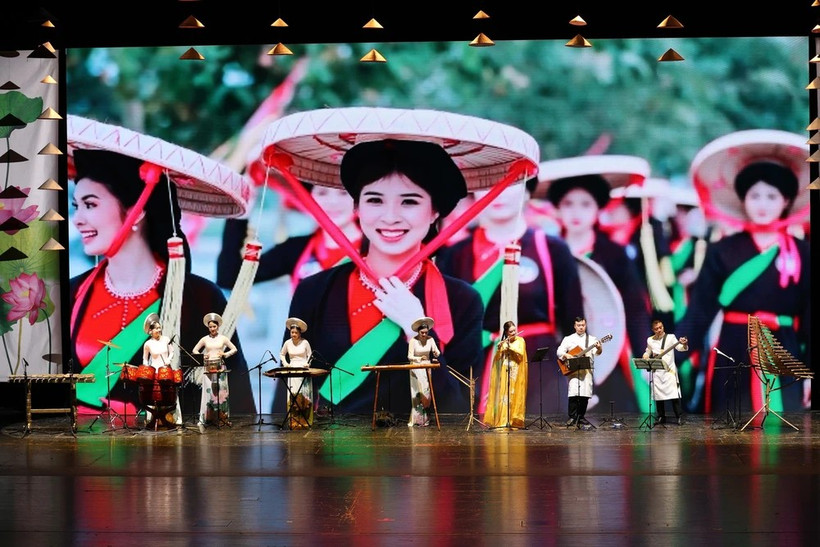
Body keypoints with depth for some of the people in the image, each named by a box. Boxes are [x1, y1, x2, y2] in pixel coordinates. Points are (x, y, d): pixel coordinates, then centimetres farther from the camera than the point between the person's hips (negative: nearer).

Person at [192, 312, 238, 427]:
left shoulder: (223, 338, 5)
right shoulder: (205, 339, 7)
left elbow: (234, 349, 7)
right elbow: (194, 350, 11)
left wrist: (225, 354, -9)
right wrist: (202, 355, -6)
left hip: (220, 367, 0)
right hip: (208, 367, 0)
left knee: (221, 391, -3)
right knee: (208, 391, -6)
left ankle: (222, 417, 0)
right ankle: (203, 419, -5)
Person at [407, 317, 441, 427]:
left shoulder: (430, 339, -3)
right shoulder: (413, 341, -13)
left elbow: (437, 352, -4)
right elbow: (410, 357, -16)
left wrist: (436, 354, -28)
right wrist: (420, 358, -33)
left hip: (427, 367, 4)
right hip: (416, 368, -4)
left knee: (426, 391, 0)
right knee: (419, 393, -12)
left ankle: (425, 418, 6)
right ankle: (417, 419, -10)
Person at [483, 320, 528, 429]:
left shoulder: (520, 341, 4)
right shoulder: (503, 342, 9)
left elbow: (521, 353, -12)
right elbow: (497, 358, 1)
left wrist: (509, 346, -17)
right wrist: (499, 349, -16)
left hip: (516, 373, -1)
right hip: (504, 373, 1)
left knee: (515, 396, -4)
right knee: (503, 395, -6)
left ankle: (515, 420, -2)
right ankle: (502, 420, -9)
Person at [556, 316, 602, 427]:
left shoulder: (592, 339, 11)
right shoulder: (568, 339, 10)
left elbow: (596, 352, -3)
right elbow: (559, 351, 4)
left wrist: (599, 348, -26)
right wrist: (566, 356, -16)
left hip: (587, 369, 1)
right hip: (572, 370, -1)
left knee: (585, 394, -2)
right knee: (573, 393, -14)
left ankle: (581, 417, 10)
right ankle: (572, 418, -11)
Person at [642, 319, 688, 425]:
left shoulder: (670, 337, -2)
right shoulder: (650, 340, 10)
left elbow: (680, 348, -14)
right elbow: (648, 352, 26)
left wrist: (684, 345, -36)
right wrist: (645, 356, 5)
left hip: (669, 370, -4)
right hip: (656, 371, 4)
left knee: (674, 394, -11)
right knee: (658, 395, 4)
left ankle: (678, 417, -6)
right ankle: (661, 417, 14)